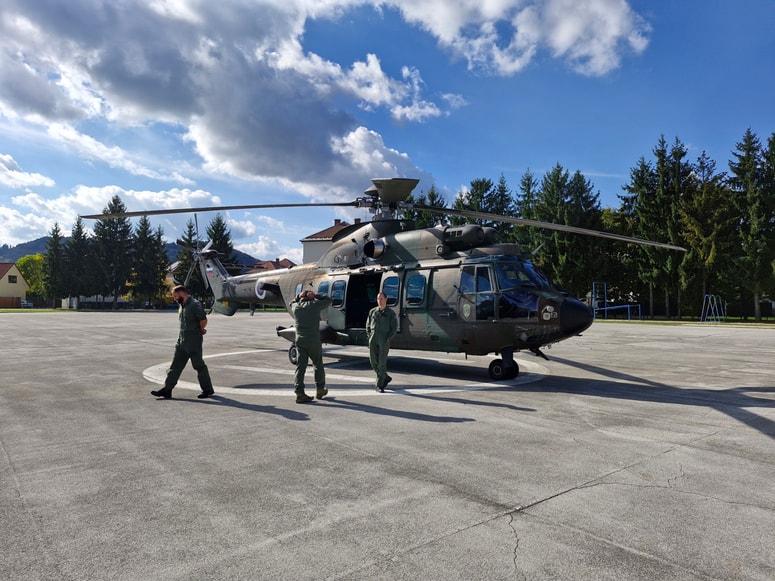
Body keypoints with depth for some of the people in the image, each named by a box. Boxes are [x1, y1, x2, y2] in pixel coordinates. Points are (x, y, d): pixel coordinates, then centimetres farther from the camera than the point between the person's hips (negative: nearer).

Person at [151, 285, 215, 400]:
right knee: (175, 365, 8)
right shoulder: (181, 306, 14)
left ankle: (207, 389, 13)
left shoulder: (194, 304, -16)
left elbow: (204, 320, -21)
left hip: (193, 341, -9)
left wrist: (200, 330, -3)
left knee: (199, 365, 1)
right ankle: (167, 390, 11)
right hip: (182, 340, 9)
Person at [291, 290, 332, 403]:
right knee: (318, 365, 13)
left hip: (299, 341, 3)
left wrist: (299, 297, 20)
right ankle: (320, 390, 25)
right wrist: (316, 296, 10)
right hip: (313, 341, -3)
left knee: (300, 366, 4)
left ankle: (299, 393, -3)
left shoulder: (295, 307, 4)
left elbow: (292, 303, 29)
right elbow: (328, 300, 6)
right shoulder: (314, 305, -8)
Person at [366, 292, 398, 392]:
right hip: (373, 341, 4)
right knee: (373, 362, 5)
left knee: (382, 363, -6)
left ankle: (380, 386, 2)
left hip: (384, 342, -4)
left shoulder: (391, 313, 2)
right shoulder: (372, 311, 11)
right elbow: (368, 325, 18)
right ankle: (386, 378, 26)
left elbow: (395, 328, 0)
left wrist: (388, 339, -10)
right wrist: (369, 337, 5)